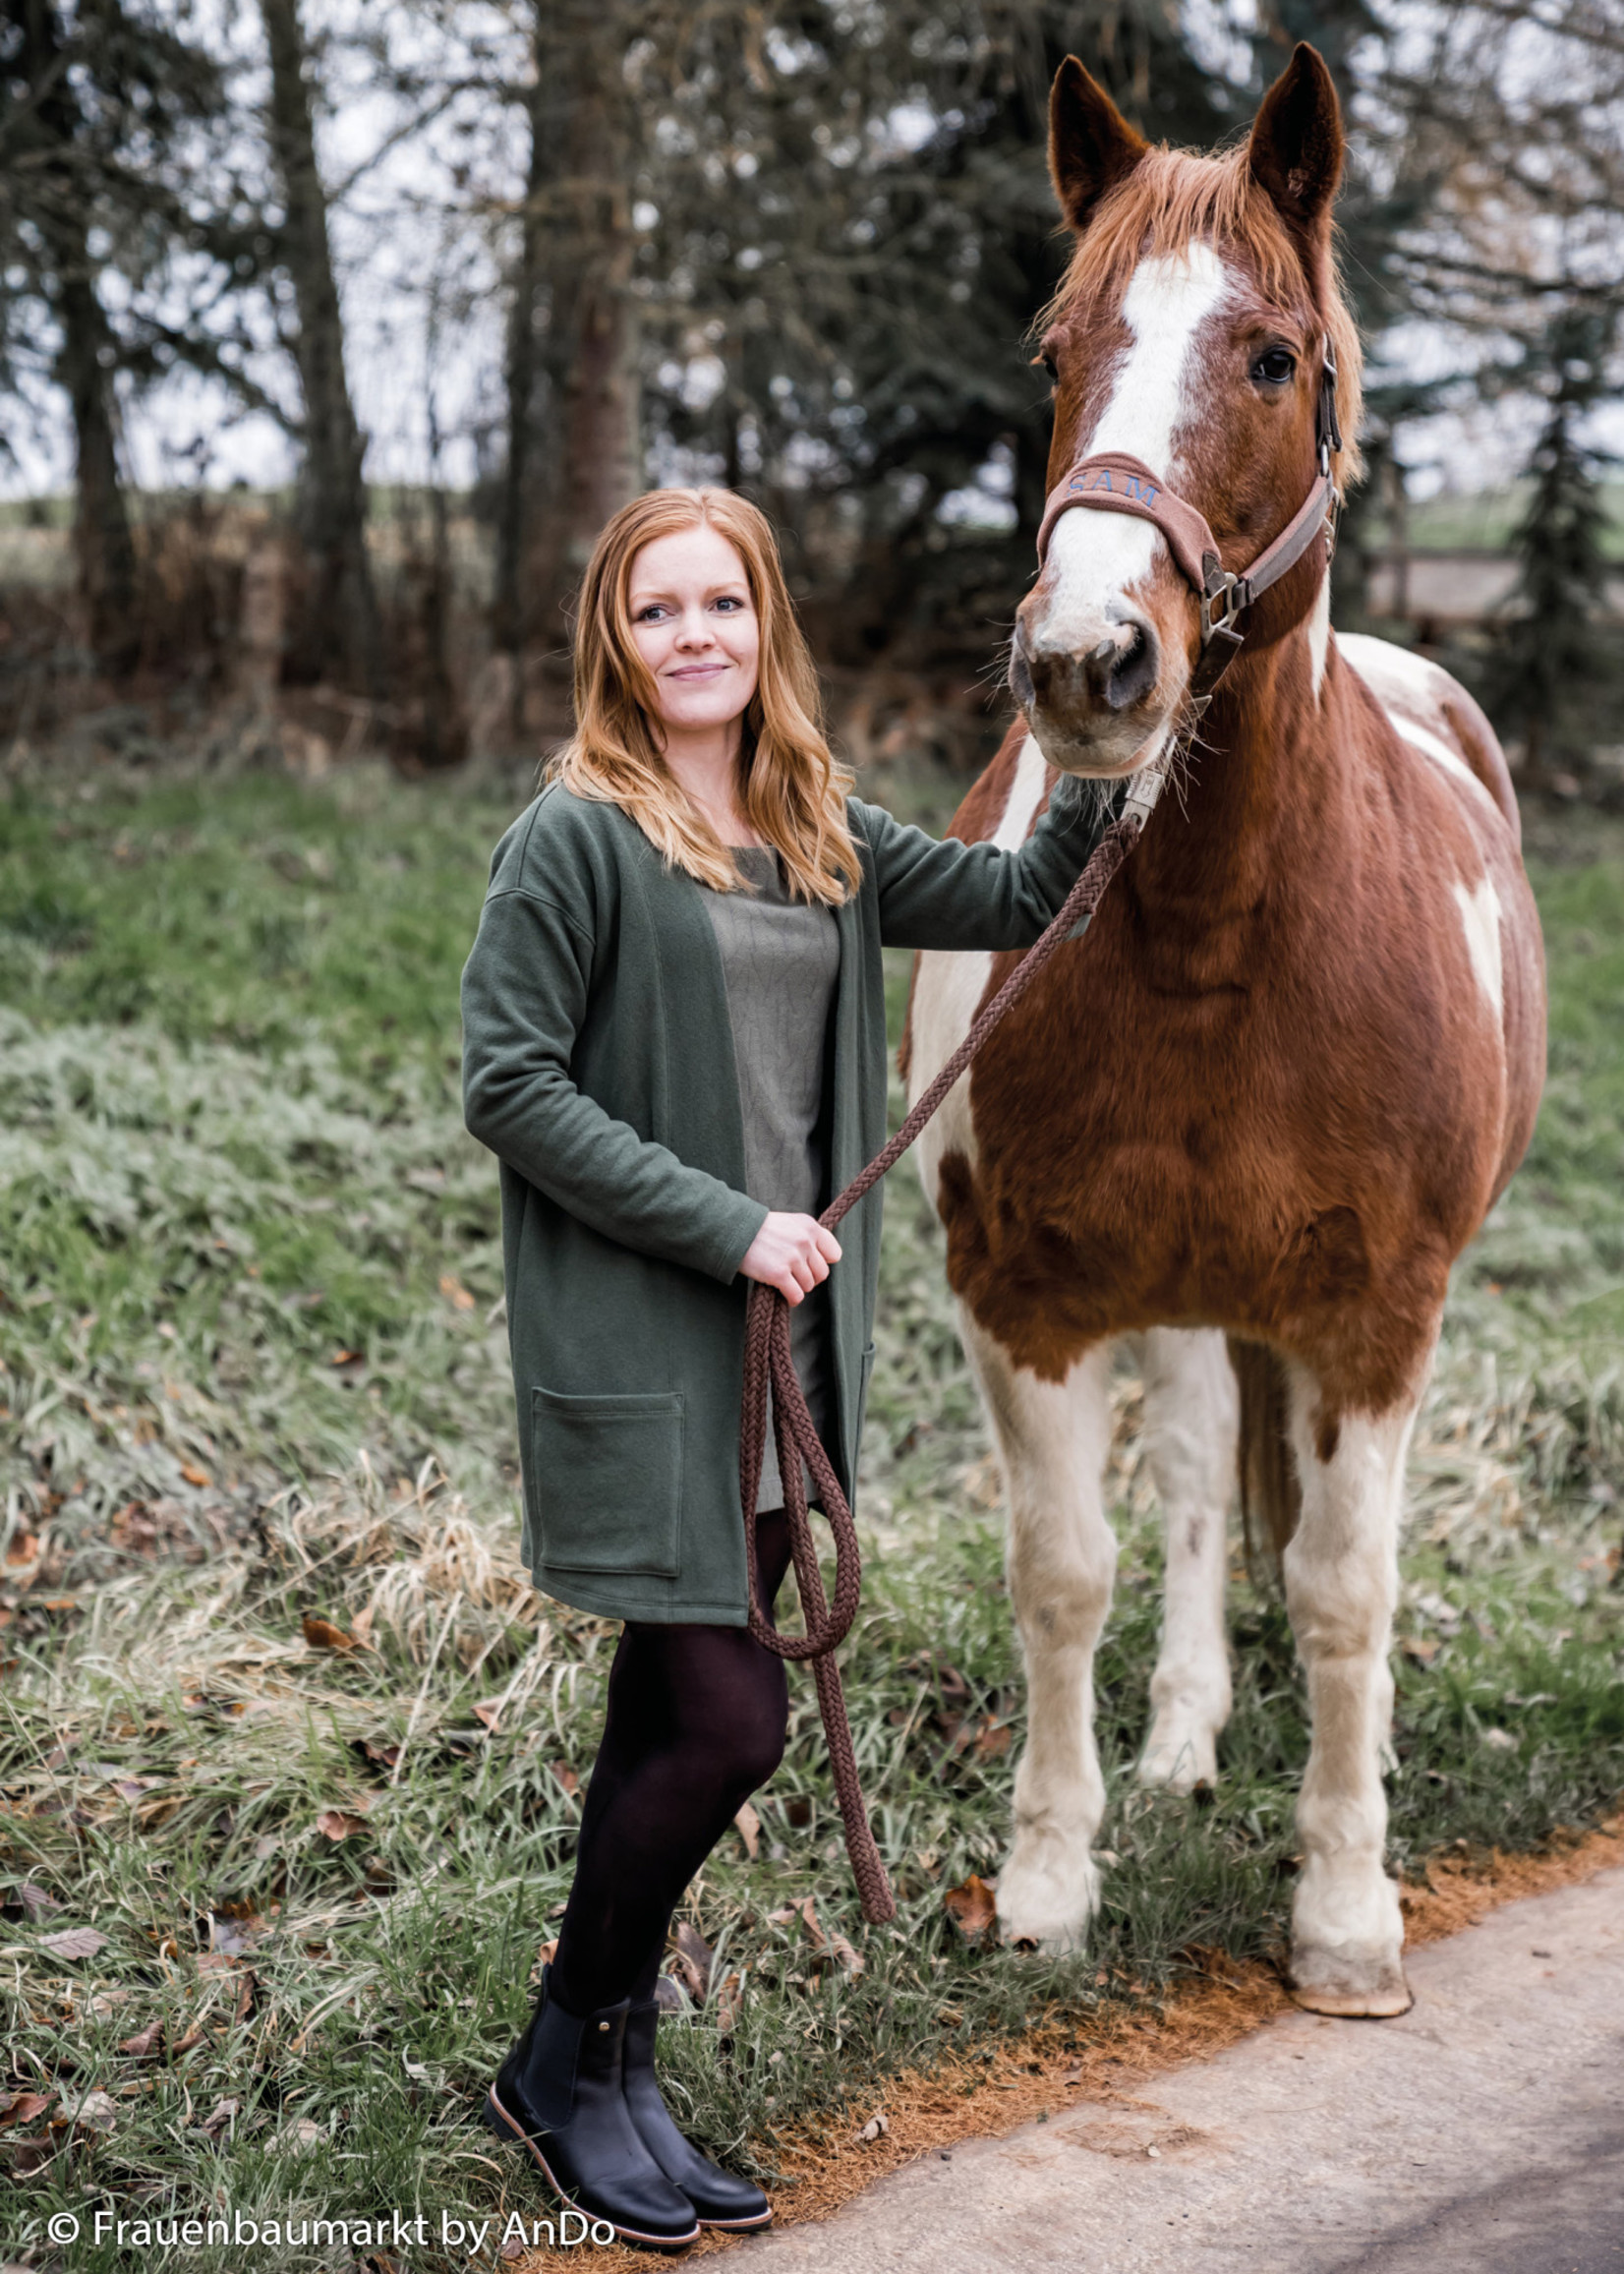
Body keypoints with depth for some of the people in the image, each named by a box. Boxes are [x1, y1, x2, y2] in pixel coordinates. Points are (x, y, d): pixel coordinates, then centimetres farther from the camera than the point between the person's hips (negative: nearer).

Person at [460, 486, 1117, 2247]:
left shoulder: (821, 835, 11)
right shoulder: (579, 834, -10)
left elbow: (1017, 897, 16)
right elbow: (508, 1084, -13)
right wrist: (724, 1226, -17)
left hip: (785, 1344, 7)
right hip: (639, 1357, -7)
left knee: (673, 1721, 13)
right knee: (727, 1721, -8)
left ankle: (610, 2080, 27)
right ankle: (562, 2068, 14)